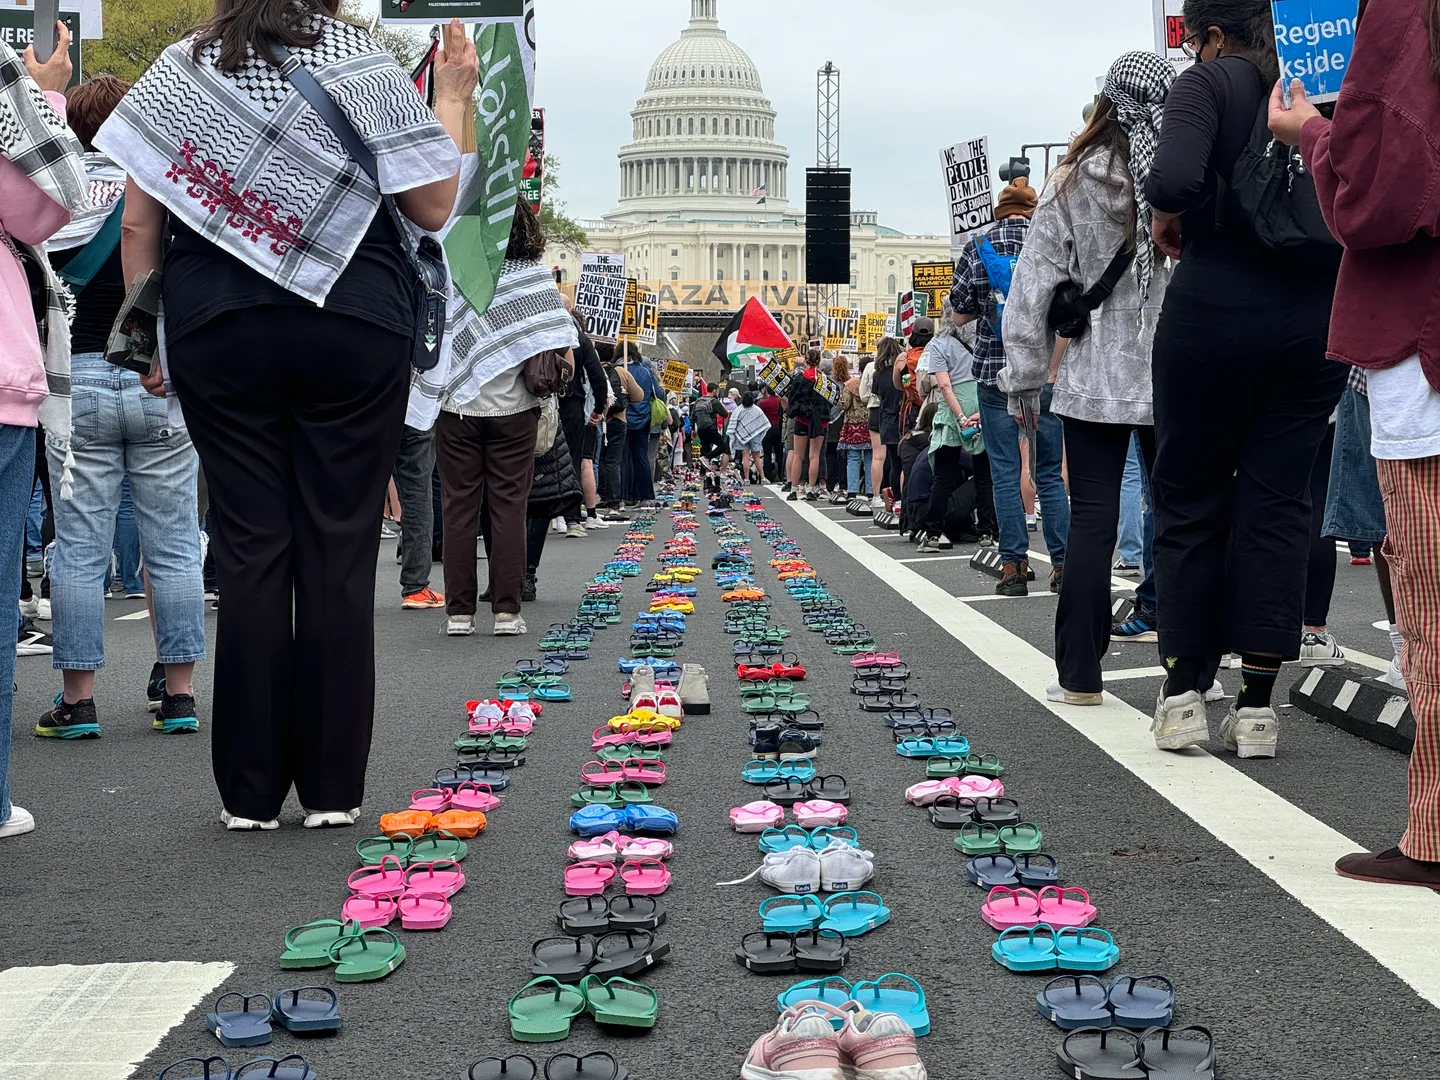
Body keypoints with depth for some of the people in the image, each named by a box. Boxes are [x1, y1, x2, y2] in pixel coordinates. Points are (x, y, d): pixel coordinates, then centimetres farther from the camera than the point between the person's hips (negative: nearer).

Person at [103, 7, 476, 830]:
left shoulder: (181, 67, 7)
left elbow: (139, 223, 3)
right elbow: (433, 208, 1)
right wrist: (455, 99, 11)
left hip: (216, 331, 2)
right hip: (353, 330, -2)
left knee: (249, 547, 5)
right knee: (339, 552, 3)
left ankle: (250, 791, 7)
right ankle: (332, 787, 6)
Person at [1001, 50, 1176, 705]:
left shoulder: (1071, 184, -1)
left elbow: (1032, 286, 0)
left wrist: (1025, 375, 6)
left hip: (1095, 378, 0)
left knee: (1091, 519, 4)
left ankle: (1079, 675, 4)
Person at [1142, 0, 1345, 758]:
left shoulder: (1208, 83, -4)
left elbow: (1175, 180, -23)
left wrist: (1167, 218, -3)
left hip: (1215, 312, -4)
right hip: (1317, 318, 4)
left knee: (1188, 497, 10)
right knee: (1277, 502, 8)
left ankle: (1183, 695, 10)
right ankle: (1257, 706, 8)